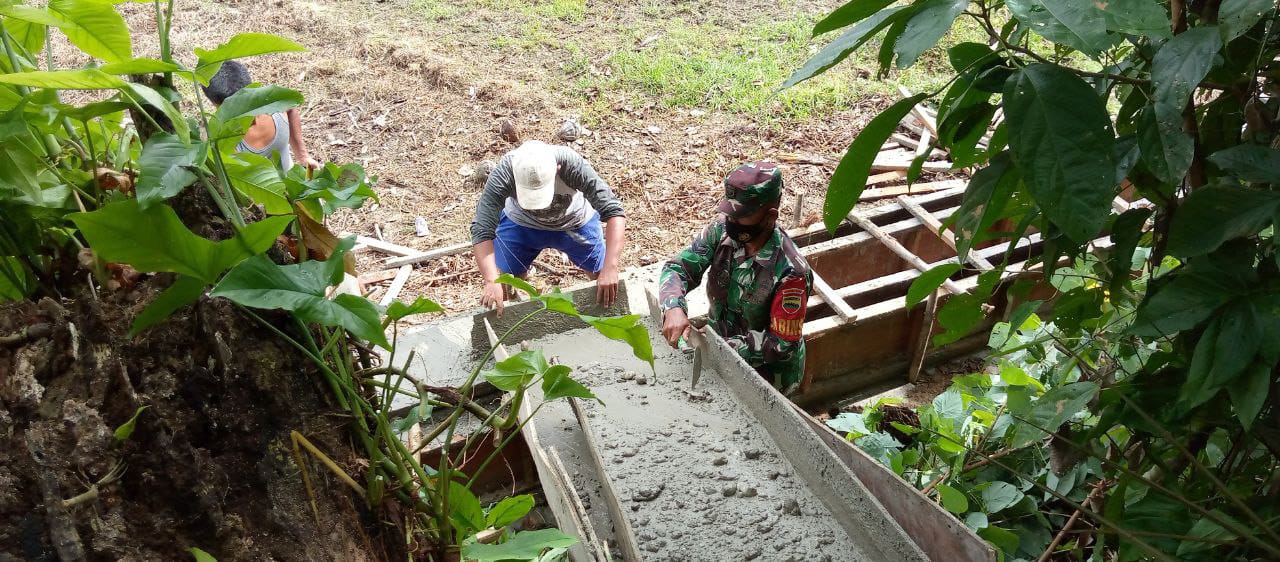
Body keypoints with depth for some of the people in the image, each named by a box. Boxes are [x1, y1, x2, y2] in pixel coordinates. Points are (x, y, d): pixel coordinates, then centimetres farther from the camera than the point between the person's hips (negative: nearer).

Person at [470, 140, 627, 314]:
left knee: (609, 285, 0)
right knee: (502, 287, -7)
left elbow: (614, 212, -38)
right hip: (521, 224, 0)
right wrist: (492, 281, -49)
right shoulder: (503, 173, -37)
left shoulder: (571, 164, -39)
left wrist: (610, 269, -47)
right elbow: (482, 231, -36)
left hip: (576, 222, 0)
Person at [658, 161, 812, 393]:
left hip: (768, 372, -6)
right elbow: (678, 267, -12)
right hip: (721, 340, 6)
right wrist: (673, 308, -33)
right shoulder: (722, 229, -14)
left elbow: (783, 344, -24)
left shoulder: (790, 272, -28)